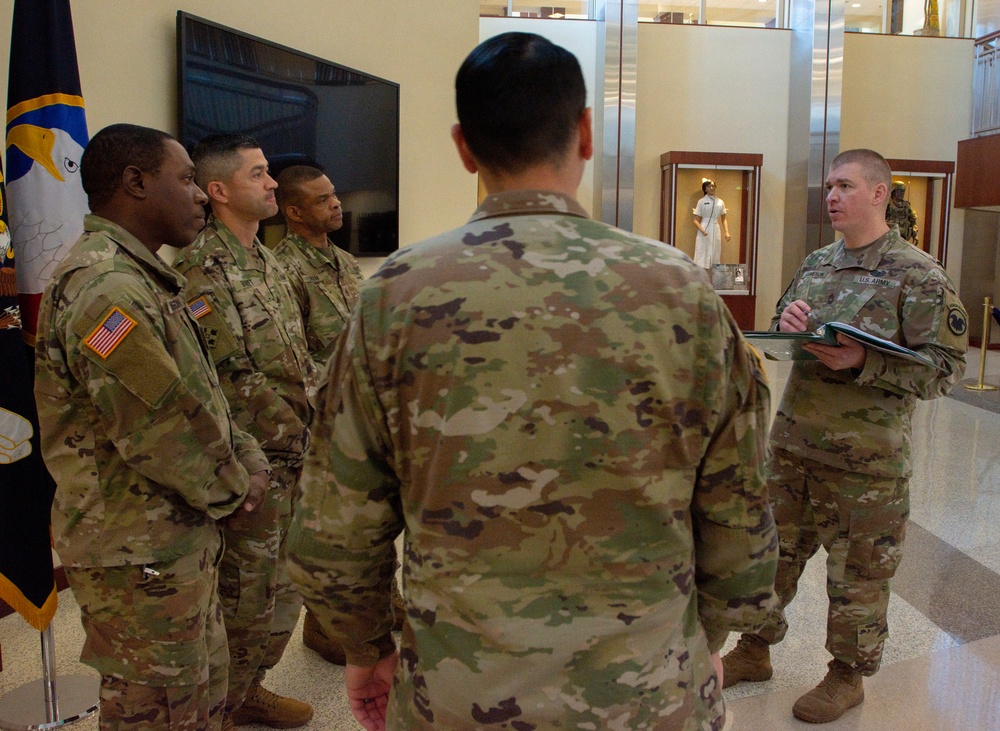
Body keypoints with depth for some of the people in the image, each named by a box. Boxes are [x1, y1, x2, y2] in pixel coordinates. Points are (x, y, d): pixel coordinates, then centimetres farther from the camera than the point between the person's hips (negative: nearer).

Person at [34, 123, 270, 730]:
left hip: (183, 541, 10)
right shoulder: (104, 289, -23)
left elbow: (203, 394, 15)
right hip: (139, 557, -10)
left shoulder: (145, 277, 12)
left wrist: (249, 462, 1)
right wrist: (232, 491, -10)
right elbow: (160, 431, -26)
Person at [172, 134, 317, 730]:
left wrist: (317, 415, 8)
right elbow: (214, 384, -21)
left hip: (294, 461, 9)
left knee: (284, 590, 20)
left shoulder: (268, 263, 13)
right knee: (243, 597, 5)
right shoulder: (199, 270, -16)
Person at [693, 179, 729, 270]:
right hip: (704, 229, -4)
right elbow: (696, 220, -4)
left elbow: (724, 219, 16)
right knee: (702, 256, -6)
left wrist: (726, 232, 2)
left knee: (715, 256, 6)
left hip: (716, 231, 4)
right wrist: (702, 230, -21)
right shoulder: (701, 202, -2)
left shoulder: (720, 202, 9)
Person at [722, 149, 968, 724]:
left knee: (858, 572, 10)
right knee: (772, 550, 17)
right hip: (794, 440, 6)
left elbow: (946, 367, -14)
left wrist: (862, 361, -26)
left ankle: (848, 676, 31)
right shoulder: (816, 264, 9)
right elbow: (779, 332, 17)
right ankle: (754, 651, 35)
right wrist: (787, 325, -7)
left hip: (866, 456, -6)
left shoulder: (919, 276, -10)